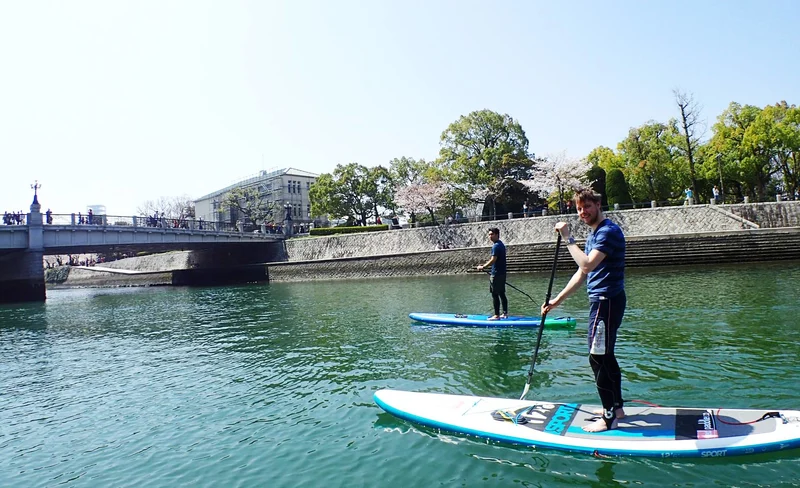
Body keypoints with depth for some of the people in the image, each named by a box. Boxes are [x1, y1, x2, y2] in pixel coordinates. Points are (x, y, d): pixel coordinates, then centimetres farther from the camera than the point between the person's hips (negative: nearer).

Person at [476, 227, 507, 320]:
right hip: (502, 273, 10)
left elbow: (493, 260, -21)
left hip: (496, 274, -10)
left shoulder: (496, 246, -16)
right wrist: (485, 264, 21)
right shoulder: (501, 244, 16)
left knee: (495, 295, -5)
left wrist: (483, 267, -12)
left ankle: (497, 315, -2)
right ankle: (505, 313, 17)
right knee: (502, 294, 13)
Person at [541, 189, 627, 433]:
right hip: (601, 301, 10)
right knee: (606, 357, 17)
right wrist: (558, 299, 15)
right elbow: (581, 273, 18)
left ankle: (609, 417, 3)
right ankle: (616, 407, 29)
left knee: (598, 358, -6)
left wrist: (568, 238, -22)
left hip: (607, 301, -10)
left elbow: (587, 265, -28)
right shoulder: (594, 235, 16)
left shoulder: (609, 231, -15)